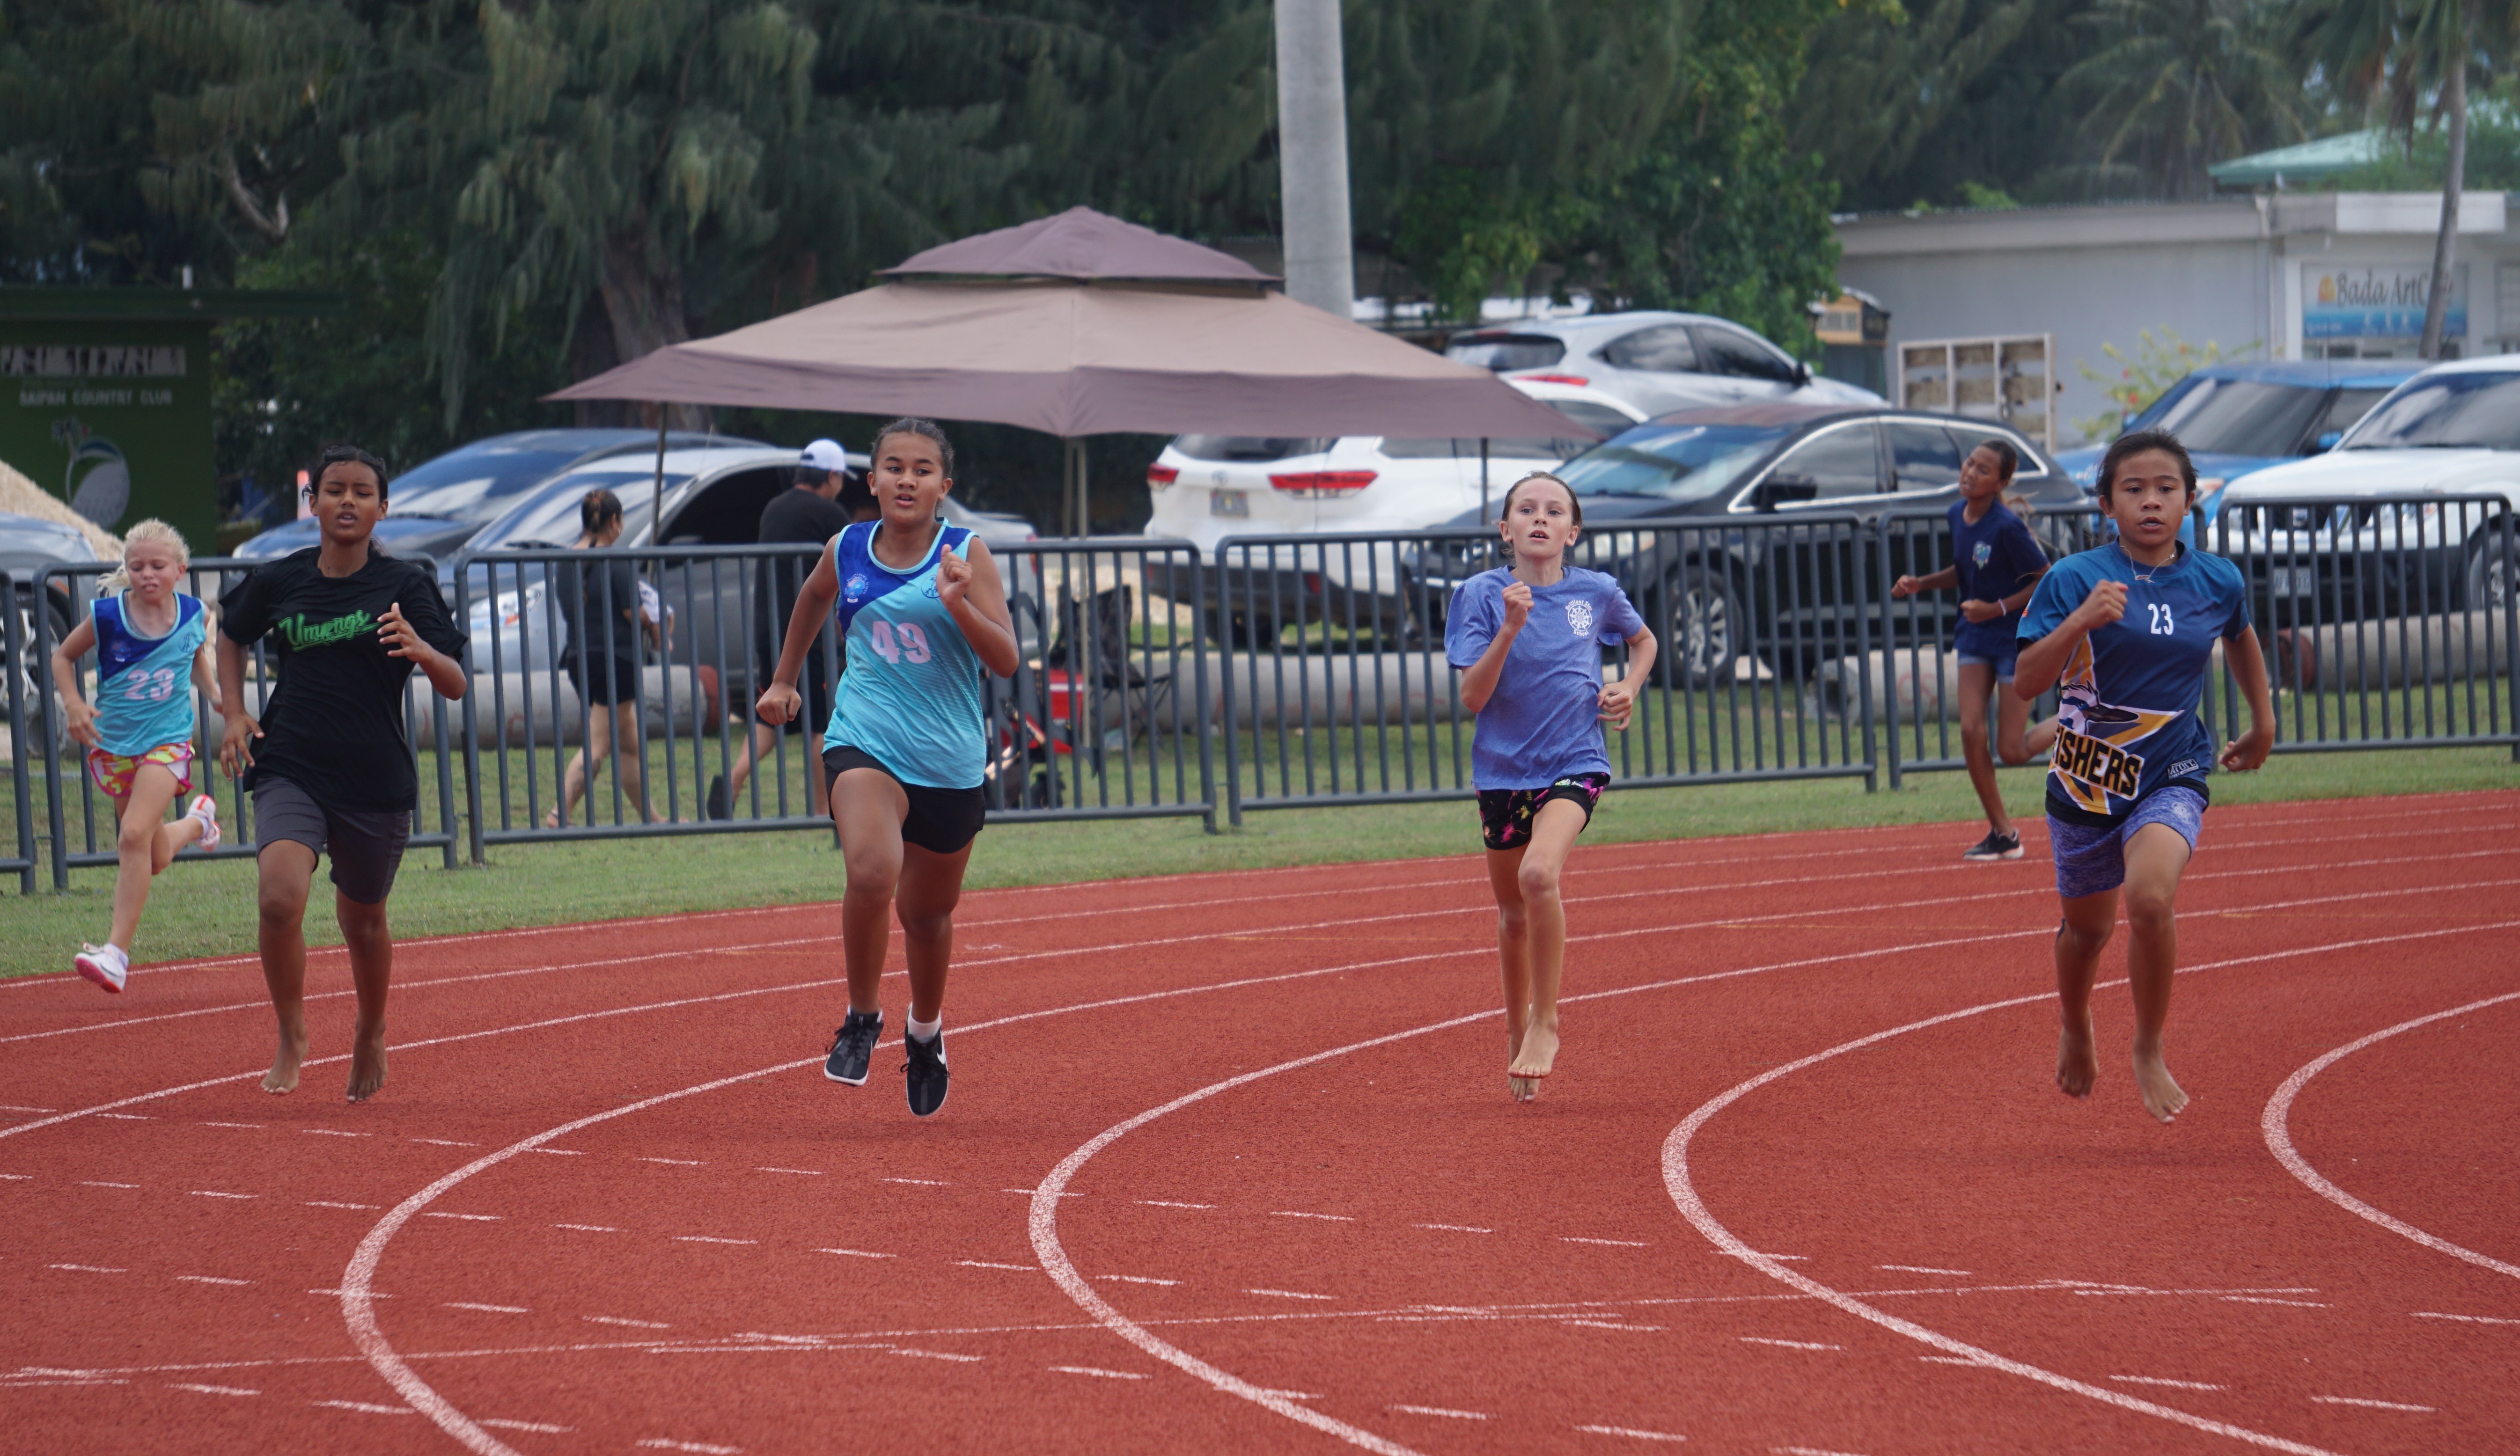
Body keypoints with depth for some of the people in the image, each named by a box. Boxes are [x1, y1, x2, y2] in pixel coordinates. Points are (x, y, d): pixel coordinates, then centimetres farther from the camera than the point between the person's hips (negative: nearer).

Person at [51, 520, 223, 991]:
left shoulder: (194, 615, -7)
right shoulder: (108, 616, -13)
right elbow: (63, 656, 2)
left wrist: (217, 697, 3)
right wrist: (73, 703, -13)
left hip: (167, 739, -2)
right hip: (113, 739, 2)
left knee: (134, 835, -23)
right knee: (155, 860, 14)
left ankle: (118, 952, -22)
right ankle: (198, 821, 52)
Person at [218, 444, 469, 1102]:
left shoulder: (404, 586, -4)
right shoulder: (278, 581, 2)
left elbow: (455, 685, -9)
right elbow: (231, 634, 24)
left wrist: (420, 650, -31)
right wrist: (235, 713, 10)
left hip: (376, 780, 0)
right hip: (290, 770, 0)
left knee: (363, 920, 15)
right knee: (280, 899, -22)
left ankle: (371, 1036, 43)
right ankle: (291, 1035, -1)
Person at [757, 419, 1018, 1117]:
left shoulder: (967, 554, -6)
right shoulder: (847, 550, 1)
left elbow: (1006, 661, -12)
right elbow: (814, 598, 25)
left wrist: (959, 606, -28)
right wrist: (785, 679, 29)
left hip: (949, 763, 0)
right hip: (864, 744, 0)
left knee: (928, 912, 15)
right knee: (873, 871, -28)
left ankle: (925, 1032, 44)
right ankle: (861, 1019, -6)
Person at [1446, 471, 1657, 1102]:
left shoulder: (1597, 593, 1)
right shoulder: (1482, 595, -5)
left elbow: (1643, 640, 23)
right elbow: (1472, 697, -12)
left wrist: (1628, 688, 4)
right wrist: (1509, 630, -24)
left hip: (1574, 764, -1)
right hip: (1503, 768, 1)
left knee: (1539, 873, -28)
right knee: (1512, 912, 12)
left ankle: (1545, 1023, -13)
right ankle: (1518, 1034, 36)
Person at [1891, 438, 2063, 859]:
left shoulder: (2007, 527, -22)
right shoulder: (1958, 515, 0)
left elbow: (2046, 582, -15)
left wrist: (1998, 609, -23)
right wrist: (1921, 584, 2)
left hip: (2018, 639, -6)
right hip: (1976, 636, 6)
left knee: (2011, 750, -2)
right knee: (1971, 731, -6)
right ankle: (2002, 833, 5)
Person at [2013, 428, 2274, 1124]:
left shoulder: (2218, 582, -3)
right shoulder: (2075, 579, -12)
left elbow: (2240, 638, 22)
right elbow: (2025, 684, -19)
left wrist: (2263, 722, 28)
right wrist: (2080, 621, -32)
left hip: (2172, 776, 0)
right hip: (2086, 775, 0)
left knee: (2151, 897, -26)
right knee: (2088, 926, 16)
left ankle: (2150, 1052, -5)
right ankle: (2075, 1029, 50)